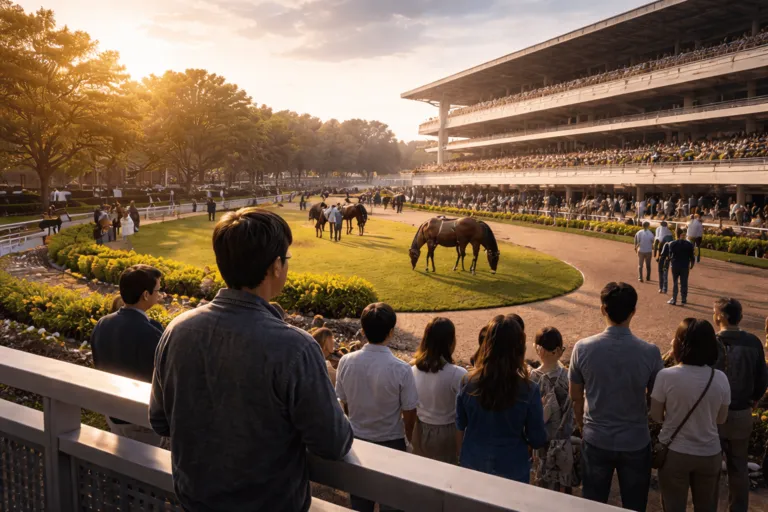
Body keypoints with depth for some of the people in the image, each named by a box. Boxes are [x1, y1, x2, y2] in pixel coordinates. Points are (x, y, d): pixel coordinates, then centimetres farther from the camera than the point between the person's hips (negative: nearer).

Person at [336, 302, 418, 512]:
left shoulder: (346, 362, -15)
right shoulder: (401, 369, -24)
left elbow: (344, 404, -1)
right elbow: (409, 414, -13)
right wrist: (409, 439, 8)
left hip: (356, 439, 3)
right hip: (391, 442, -3)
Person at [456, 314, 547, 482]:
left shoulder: (469, 384, -14)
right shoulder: (528, 390, -21)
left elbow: (460, 428, -1)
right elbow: (538, 441, -11)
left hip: (472, 467, 2)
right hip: (512, 471, -2)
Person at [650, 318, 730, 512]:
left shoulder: (666, 376, -19)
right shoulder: (720, 379, -10)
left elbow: (656, 416, -8)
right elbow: (721, 419, 2)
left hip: (674, 453, -2)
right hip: (710, 455, 2)